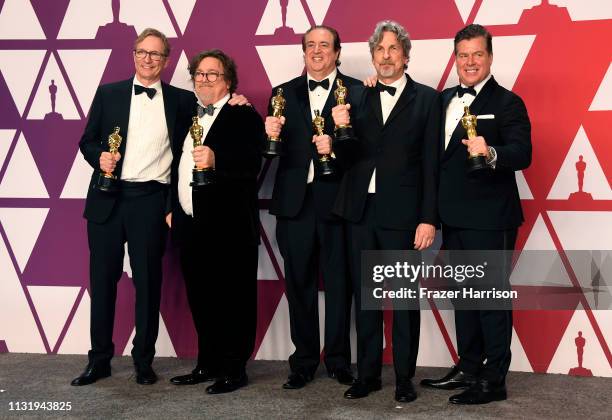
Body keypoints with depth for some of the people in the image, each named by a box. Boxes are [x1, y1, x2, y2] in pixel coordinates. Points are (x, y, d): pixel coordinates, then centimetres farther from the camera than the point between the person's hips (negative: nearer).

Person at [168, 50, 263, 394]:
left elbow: (252, 167, -18)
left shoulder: (244, 116, -5)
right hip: (191, 224, 7)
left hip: (229, 226, -7)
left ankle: (234, 369, 13)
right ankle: (208, 363, 28)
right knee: (201, 298, 14)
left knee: (234, 299, 1)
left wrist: (216, 161, -32)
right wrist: (173, 208, 18)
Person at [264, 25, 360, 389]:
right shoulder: (284, 93, 12)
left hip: (336, 199, -3)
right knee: (299, 284, 9)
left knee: (338, 283, 7)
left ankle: (338, 360, 20)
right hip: (295, 200, 3)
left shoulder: (356, 91, 1)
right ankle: (304, 360, 22)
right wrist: (271, 133, -15)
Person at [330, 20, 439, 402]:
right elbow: (349, 157, 7)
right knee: (364, 297, 11)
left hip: (402, 213, -3)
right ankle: (368, 374, 22)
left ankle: (404, 378, 17)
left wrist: (429, 219, -9)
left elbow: (431, 163, -4)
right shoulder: (358, 98, 9)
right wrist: (342, 129, -14)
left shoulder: (426, 99, 1)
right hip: (361, 212, 4)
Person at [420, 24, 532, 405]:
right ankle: (468, 368, 29)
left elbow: (523, 154, -20)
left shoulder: (507, 103, -8)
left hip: (489, 219, -7)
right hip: (453, 217, 7)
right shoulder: (444, 100, 13)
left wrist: (491, 153, -37)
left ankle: (494, 380, 11)